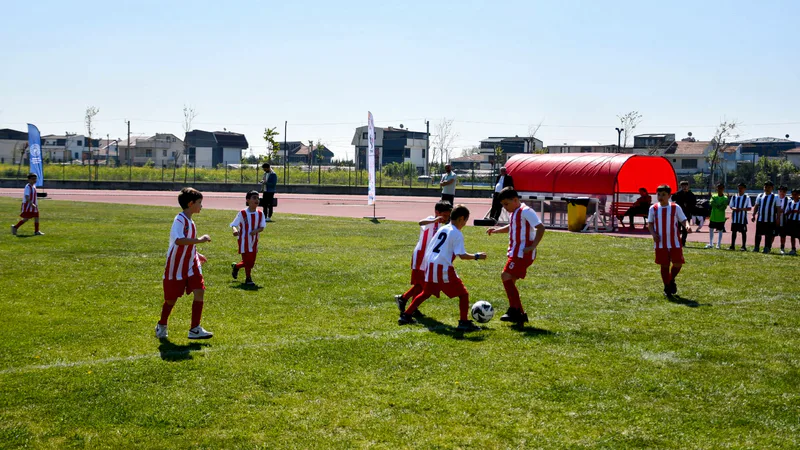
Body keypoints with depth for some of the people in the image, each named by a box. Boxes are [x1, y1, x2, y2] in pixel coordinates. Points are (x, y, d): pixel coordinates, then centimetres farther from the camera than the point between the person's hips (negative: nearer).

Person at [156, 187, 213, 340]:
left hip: (191, 266, 7)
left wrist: (197, 255, 16)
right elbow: (178, 240, -36)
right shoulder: (180, 220, -18)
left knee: (199, 292, -8)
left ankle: (195, 329, -4)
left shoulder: (190, 222, 10)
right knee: (171, 299, 7)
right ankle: (161, 326, 31)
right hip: (176, 267, -7)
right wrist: (199, 240, -35)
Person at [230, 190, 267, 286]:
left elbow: (262, 227, -2)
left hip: (254, 241, 5)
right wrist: (235, 230, -32)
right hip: (244, 241, -5)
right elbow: (234, 225, -10)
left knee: (251, 262, 11)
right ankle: (248, 279, 13)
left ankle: (236, 266, 38)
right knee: (247, 261, -4)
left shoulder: (260, 213, -1)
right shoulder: (242, 213, -12)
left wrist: (256, 231, -23)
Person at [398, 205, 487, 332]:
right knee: (463, 294, 2)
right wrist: (477, 256, -2)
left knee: (426, 293, 24)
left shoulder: (442, 229, 15)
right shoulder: (457, 234, -6)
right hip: (443, 268, -7)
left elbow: (430, 247, 19)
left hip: (430, 265, 8)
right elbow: (462, 255, -14)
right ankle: (464, 322, -5)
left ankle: (406, 316, 24)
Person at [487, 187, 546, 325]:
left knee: (506, 276, -15)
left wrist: (532, 246, -24)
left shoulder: (525, 211, -14)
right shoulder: (515, 213, 15)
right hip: (515, 252, 10)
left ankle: (515, 310, -10)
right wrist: (497, 230, 19)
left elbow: (541, 228, -21)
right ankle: (519, 314, 15)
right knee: (508, 280, 10)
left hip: (522, 253, -10)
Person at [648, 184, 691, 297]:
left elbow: (683, 220, 1)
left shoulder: (675, 207, -2)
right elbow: (650, 223, 8)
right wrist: (653, 233, -9)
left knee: (678, 263, -3)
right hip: (661, 243, 0)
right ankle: (667, 287, 19)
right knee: (664, 265, 5)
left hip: (675, 242, 0)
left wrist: (687, 226, -21)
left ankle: (671, 280, 27)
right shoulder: (653, 208, 1)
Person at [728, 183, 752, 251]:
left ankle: (744, 246, 7)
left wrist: (742, 209, -19)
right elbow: (731, 206, 9)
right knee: (733, 231, 7)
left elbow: (749, 208, -3)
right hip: (735, 217, 3)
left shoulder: (747, 197, -2)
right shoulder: (734, 197, 7)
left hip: (743, 218, -3)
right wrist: (734, 208, -13)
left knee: (743, 232, 1)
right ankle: (732, 246, 13)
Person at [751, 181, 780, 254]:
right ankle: (757, 247, 12)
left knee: (768, 235, 2)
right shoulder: (760, 196, 8)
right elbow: (756, 206, 13)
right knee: (758, 234, 4)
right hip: (760, 219, 2)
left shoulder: (775, 197, 1)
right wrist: (754, 215, 6)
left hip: (770, 220, -2)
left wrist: (778, 218, -4)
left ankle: (767, 248, 10)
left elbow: (778, 209, 2)